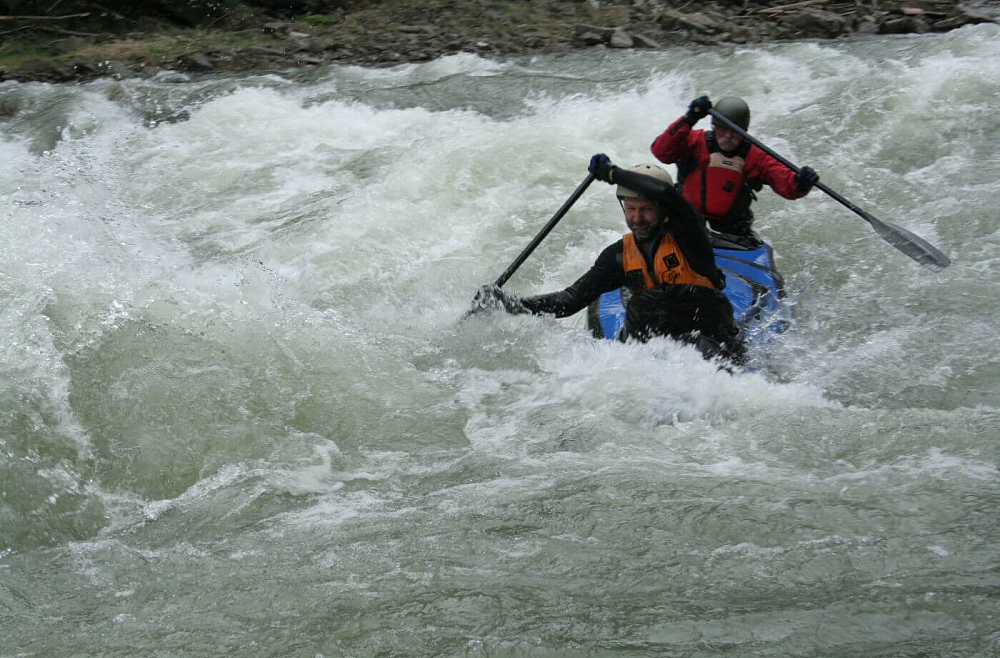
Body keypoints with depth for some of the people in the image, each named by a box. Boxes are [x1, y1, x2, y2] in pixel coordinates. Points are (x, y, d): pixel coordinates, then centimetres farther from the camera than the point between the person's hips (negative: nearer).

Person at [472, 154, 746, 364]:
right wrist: (510, 304, -5)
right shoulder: (620, 255, 11)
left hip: (706, 340, -5)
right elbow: (572, 298, 7)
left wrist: (613, 173, -11)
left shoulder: (686, 235, -3)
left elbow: (665, 193, -24)